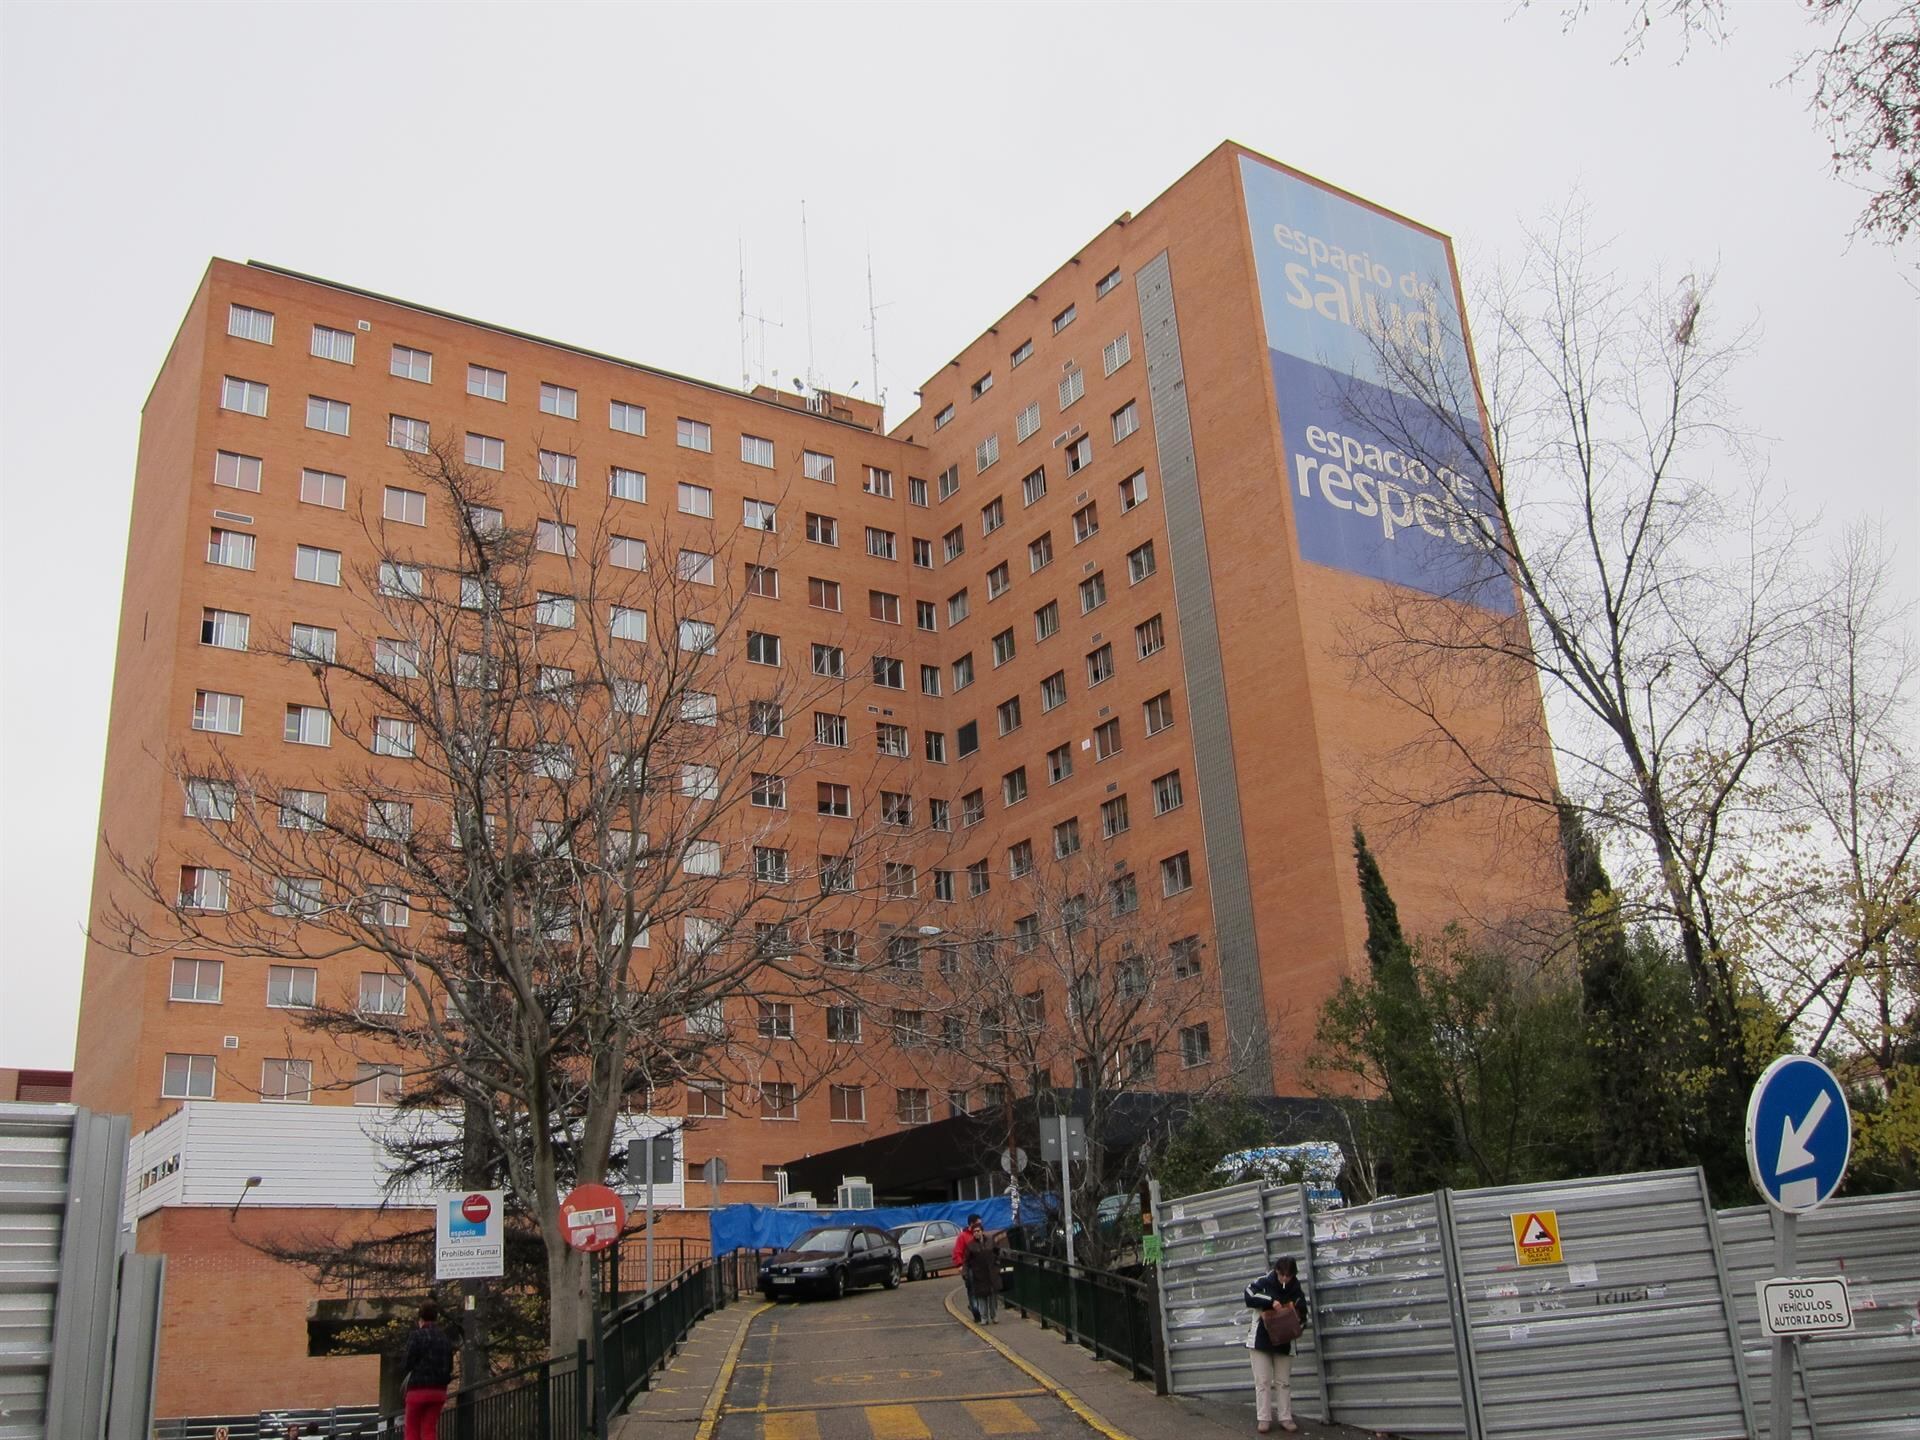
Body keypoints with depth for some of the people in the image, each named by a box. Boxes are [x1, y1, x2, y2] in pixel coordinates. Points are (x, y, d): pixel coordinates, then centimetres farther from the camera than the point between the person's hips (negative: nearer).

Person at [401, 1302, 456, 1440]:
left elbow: (407, 1364, -11)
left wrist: (402, 1364, 10)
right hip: (439, 1391, 4)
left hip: (418, 1389, -4)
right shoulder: (445, 1339, 8)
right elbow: (449, 1367, 10)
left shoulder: (417, 1335, -8)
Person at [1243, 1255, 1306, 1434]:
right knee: (1262, 1381, -2)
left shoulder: (1296, 1290, -3)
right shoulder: (1265, 1282, -10)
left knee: (1284, 1382, 7)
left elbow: (1302, 1316, 4)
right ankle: (1264, 1419, 2)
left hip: (1283, 1341, 2)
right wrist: (1270, 1301, -29)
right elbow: (1249, 1297, -21)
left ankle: (1285, 1418, 13)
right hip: (1261, 1339, -2)